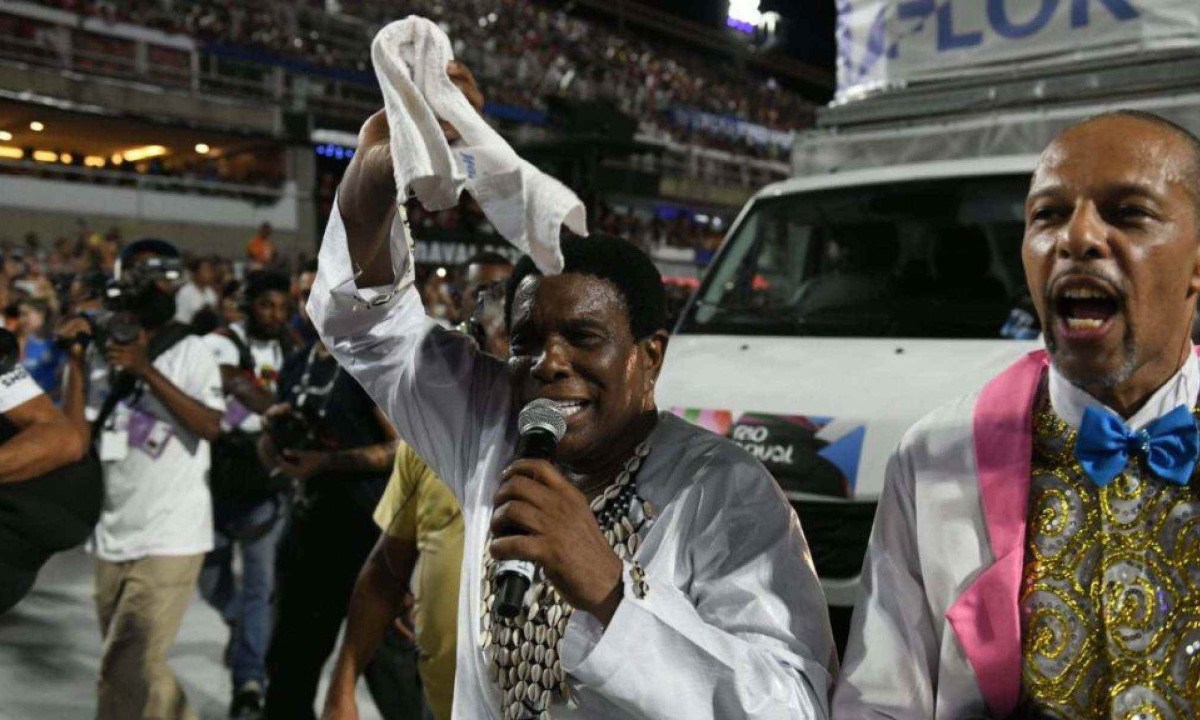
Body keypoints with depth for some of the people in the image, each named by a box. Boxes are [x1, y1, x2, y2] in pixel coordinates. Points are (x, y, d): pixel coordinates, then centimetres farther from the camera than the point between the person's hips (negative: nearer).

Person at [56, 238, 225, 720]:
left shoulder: (190, 351, -5)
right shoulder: (105, 356, 8)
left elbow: (211, 426, -19)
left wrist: (146, 371, -24)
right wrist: (76, 362, -6)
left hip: (171, 539, -6)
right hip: (113, 538, 6)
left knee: (125, 673, -8)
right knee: (138, 669, 17)